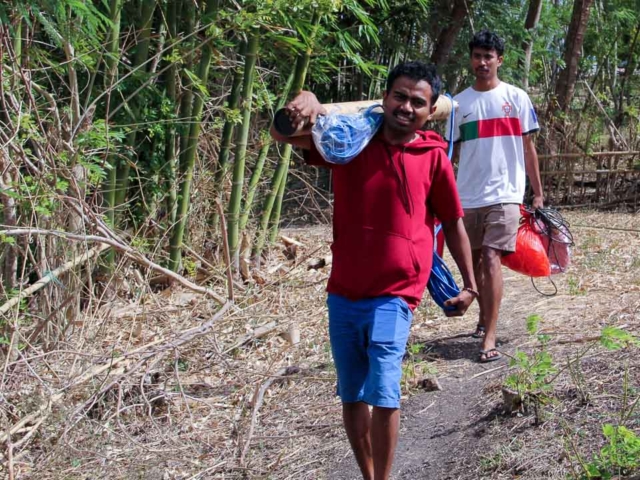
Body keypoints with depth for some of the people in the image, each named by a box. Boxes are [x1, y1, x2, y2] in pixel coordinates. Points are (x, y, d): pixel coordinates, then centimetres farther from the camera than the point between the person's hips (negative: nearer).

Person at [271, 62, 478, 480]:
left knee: (383, 393, -18)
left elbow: (454, 225, 8)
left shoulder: (435, 159, -3)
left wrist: (469, 286, 12)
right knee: (352, 397, 13)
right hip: (343, 293, 3)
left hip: (394, 296, -3)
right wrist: (309, 101, -23)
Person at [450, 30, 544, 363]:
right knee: (474, 260, 12)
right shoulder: (458, 103, 6)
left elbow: (528, 148, 6)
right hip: (467, 196, 3)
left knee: (491, 259, -15)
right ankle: (485, 318, 34)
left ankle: (489, 338, -16)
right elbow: (451, 153, 8)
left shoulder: (516, 97, 3)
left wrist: (538, 193, 4)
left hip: (505, 194, -3)